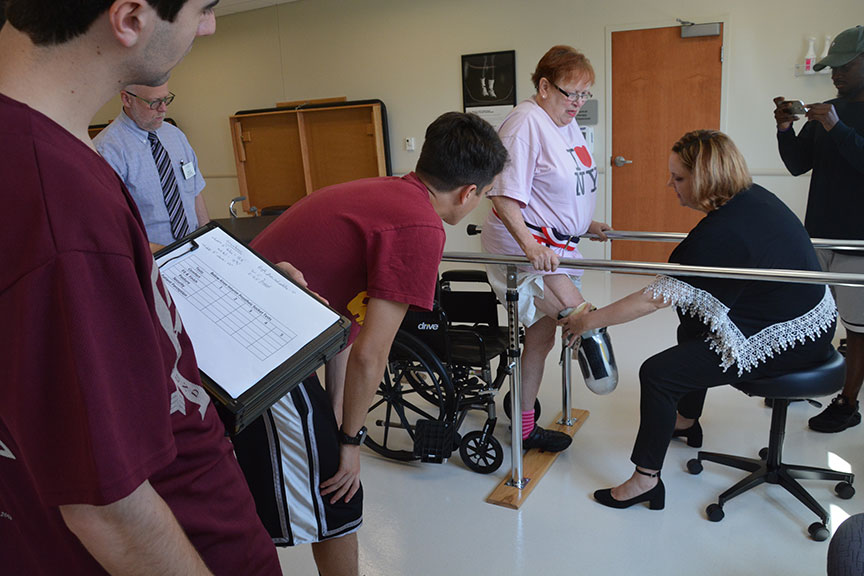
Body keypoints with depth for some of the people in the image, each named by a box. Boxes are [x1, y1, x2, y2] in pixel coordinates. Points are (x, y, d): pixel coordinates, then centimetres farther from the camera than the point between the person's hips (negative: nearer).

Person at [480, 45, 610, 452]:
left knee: (541, 335, 13)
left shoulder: (567, 124, 14)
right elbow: (504, 195, -24)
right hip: (525, 244, -10)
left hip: (555, 244, 10)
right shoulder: (525, 123, -17)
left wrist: (585, 225, 27)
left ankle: (525, 426, 26)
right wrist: (531, 246, -33)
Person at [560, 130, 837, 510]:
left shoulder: (722, 232, -27)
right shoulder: (752, 197, 1)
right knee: (691, 328, 28)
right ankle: (686, 420, 44)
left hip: (786, 343, -10)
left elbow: (657, 297, -27)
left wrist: (589, 320, -19)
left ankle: (646, 480, -1)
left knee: (658, 373, -13)